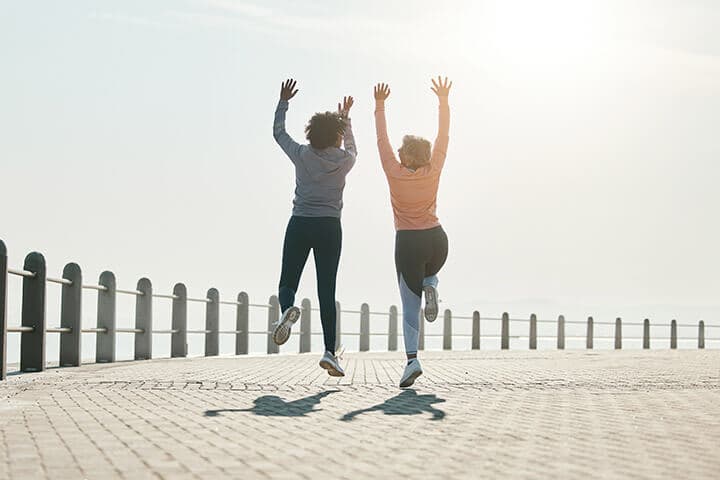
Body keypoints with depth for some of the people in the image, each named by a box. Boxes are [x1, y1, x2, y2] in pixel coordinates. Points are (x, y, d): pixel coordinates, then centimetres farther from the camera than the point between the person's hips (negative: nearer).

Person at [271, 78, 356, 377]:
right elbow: (351, 149, 27)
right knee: (327, 291, 2)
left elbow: (278, 132, 18)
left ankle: (287, 308, -29)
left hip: (299, 225, 0)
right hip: (329, 228, 0)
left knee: (287, 283, 8)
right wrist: (346, 119, 40)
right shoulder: (345, 160, 1)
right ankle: (330, 351, -7)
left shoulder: (302, 155, 1)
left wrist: (283, 102, 29)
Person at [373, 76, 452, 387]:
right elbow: (443, 135, 7)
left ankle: (412, 359, -17)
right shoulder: (433, 171, -1)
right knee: (429, 276, 36)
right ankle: (430, 289, -1)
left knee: (410, 306, 0)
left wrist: (380, 105, 12)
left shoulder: (395, 173, -6)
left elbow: (382, 139, 3)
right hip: (437, 239, 2)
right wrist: (443, 101, 15)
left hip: (408, 243, -2)